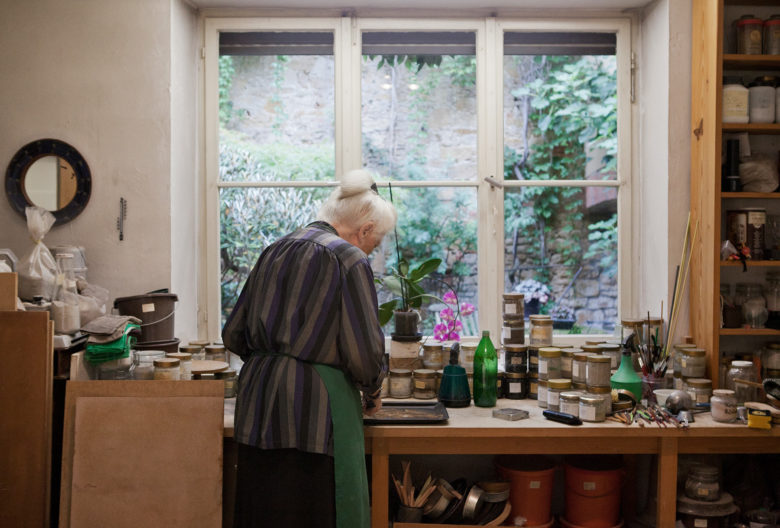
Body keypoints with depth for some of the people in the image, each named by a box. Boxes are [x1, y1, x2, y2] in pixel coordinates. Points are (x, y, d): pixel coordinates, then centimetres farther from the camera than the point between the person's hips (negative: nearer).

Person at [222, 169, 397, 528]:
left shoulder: (275, 251, 13)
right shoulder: (348, 259, -9)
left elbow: (234, 336, 16)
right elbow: (363, 350, -13)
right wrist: (372, 395, 6)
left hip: (258, 396, 7)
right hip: (315, 405, -7)